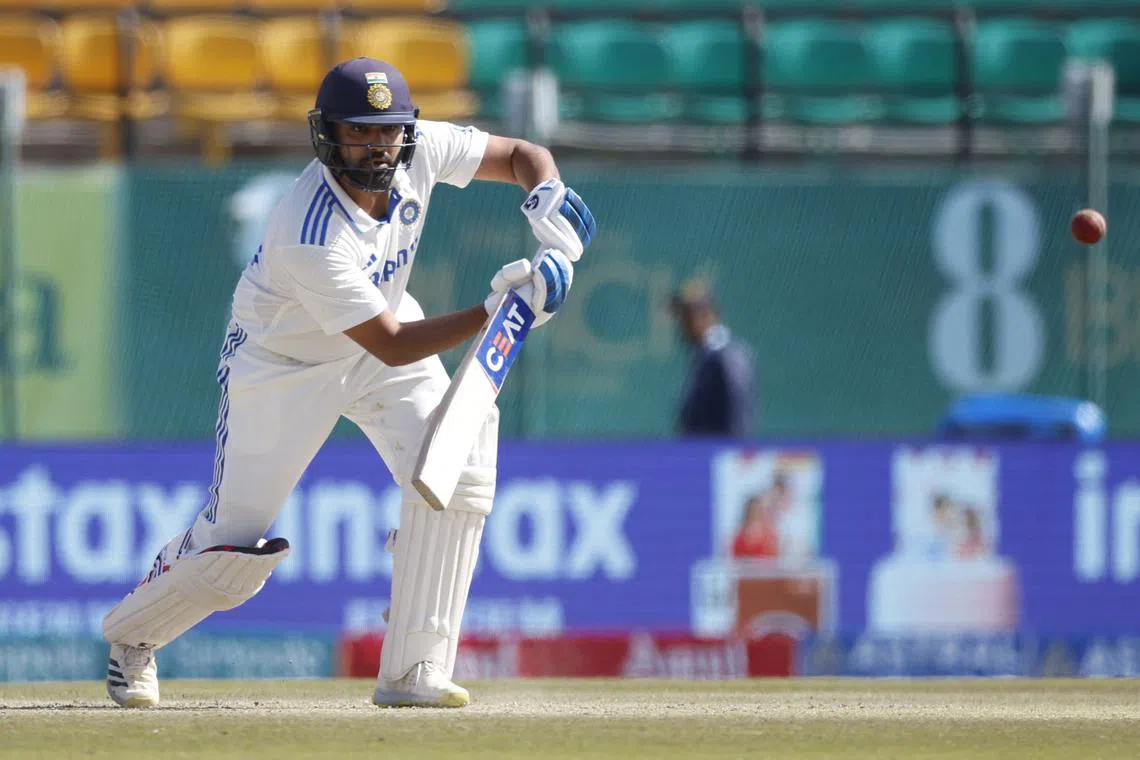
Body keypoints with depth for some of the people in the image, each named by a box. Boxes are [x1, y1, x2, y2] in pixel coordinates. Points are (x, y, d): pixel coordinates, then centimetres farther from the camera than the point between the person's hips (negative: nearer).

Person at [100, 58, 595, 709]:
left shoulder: (420, 150, -20)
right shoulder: (309, 238, -37)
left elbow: (522, 155, -5)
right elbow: (392, 347, -34)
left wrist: (547, 206, -27)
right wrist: (497, 312, -41)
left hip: (384, 333, 5)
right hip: (282, 362, -5)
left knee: (453, 465, -20)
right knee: (234, 541, -2)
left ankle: (414, 670, -15)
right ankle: (132, 635, 31)